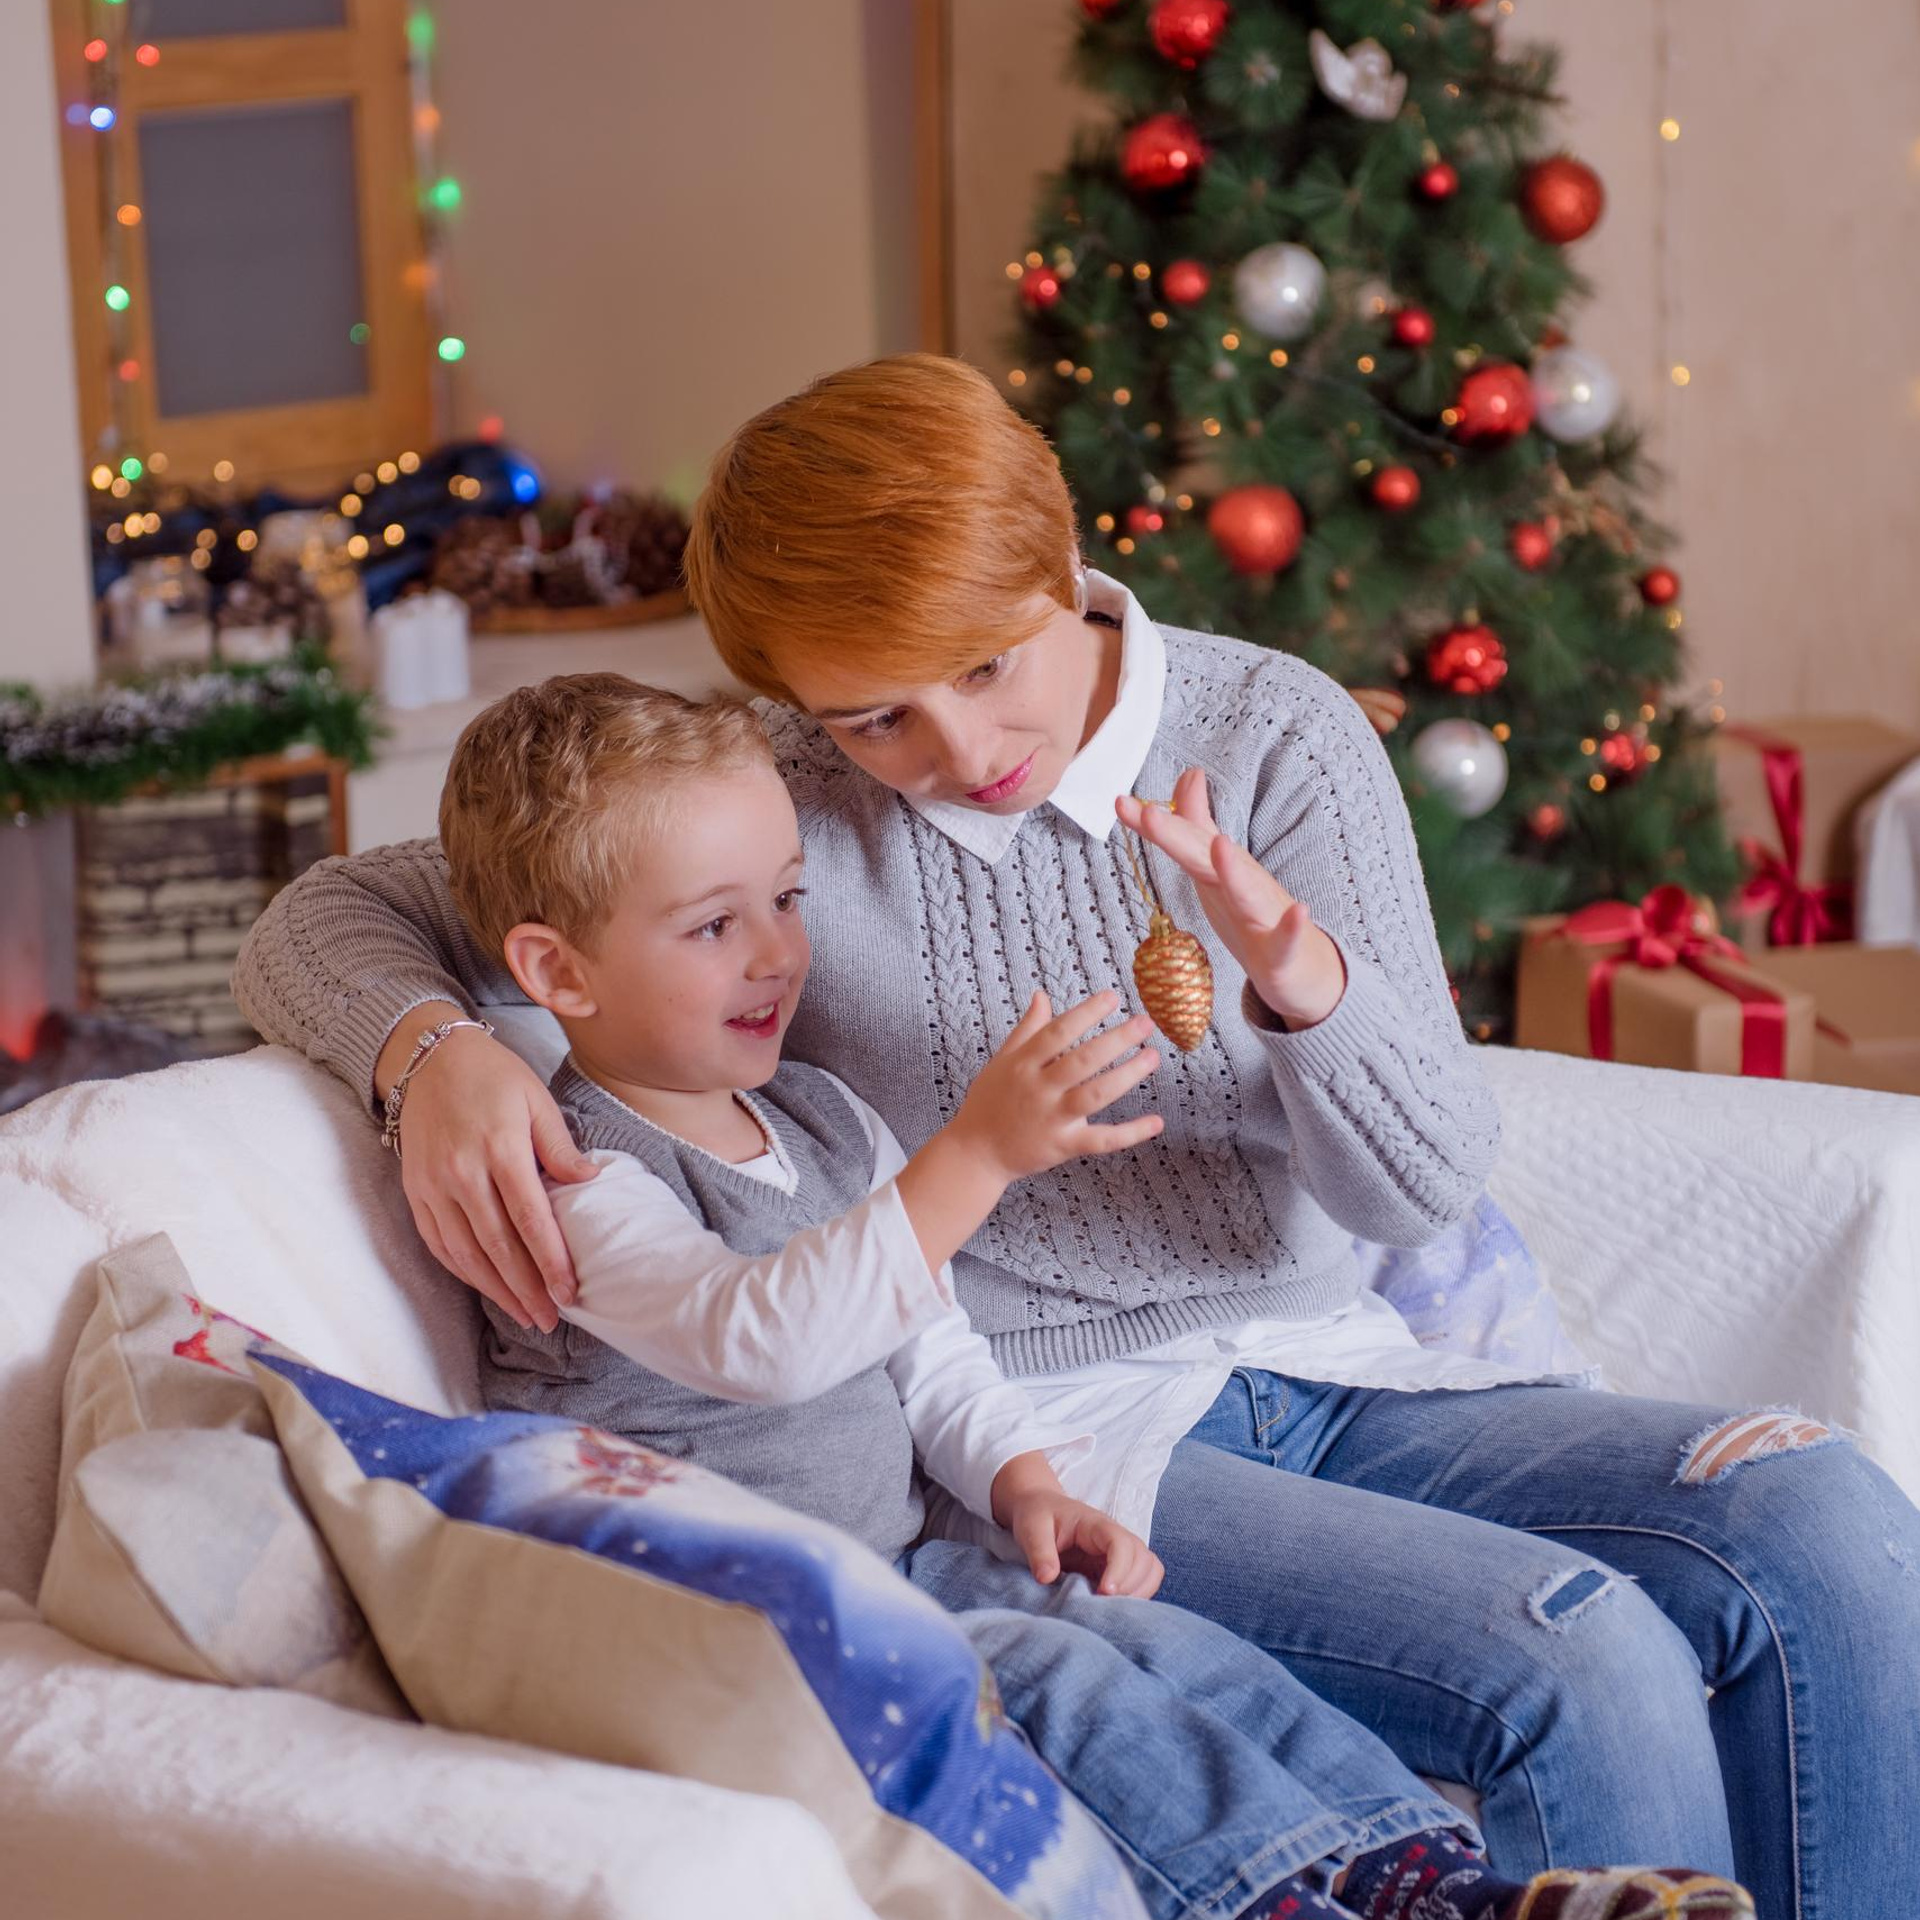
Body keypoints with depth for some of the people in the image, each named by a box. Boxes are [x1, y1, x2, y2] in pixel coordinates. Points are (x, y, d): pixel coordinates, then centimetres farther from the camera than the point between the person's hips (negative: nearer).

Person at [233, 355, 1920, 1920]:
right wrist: (437, 1051, -21)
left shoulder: (1275, 735, 1)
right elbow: (325, 923, 3)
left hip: (1321, 1368, 4)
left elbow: (1425, 1189, -3)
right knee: (1585, 1663, -27)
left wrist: (1304, 982, -25)